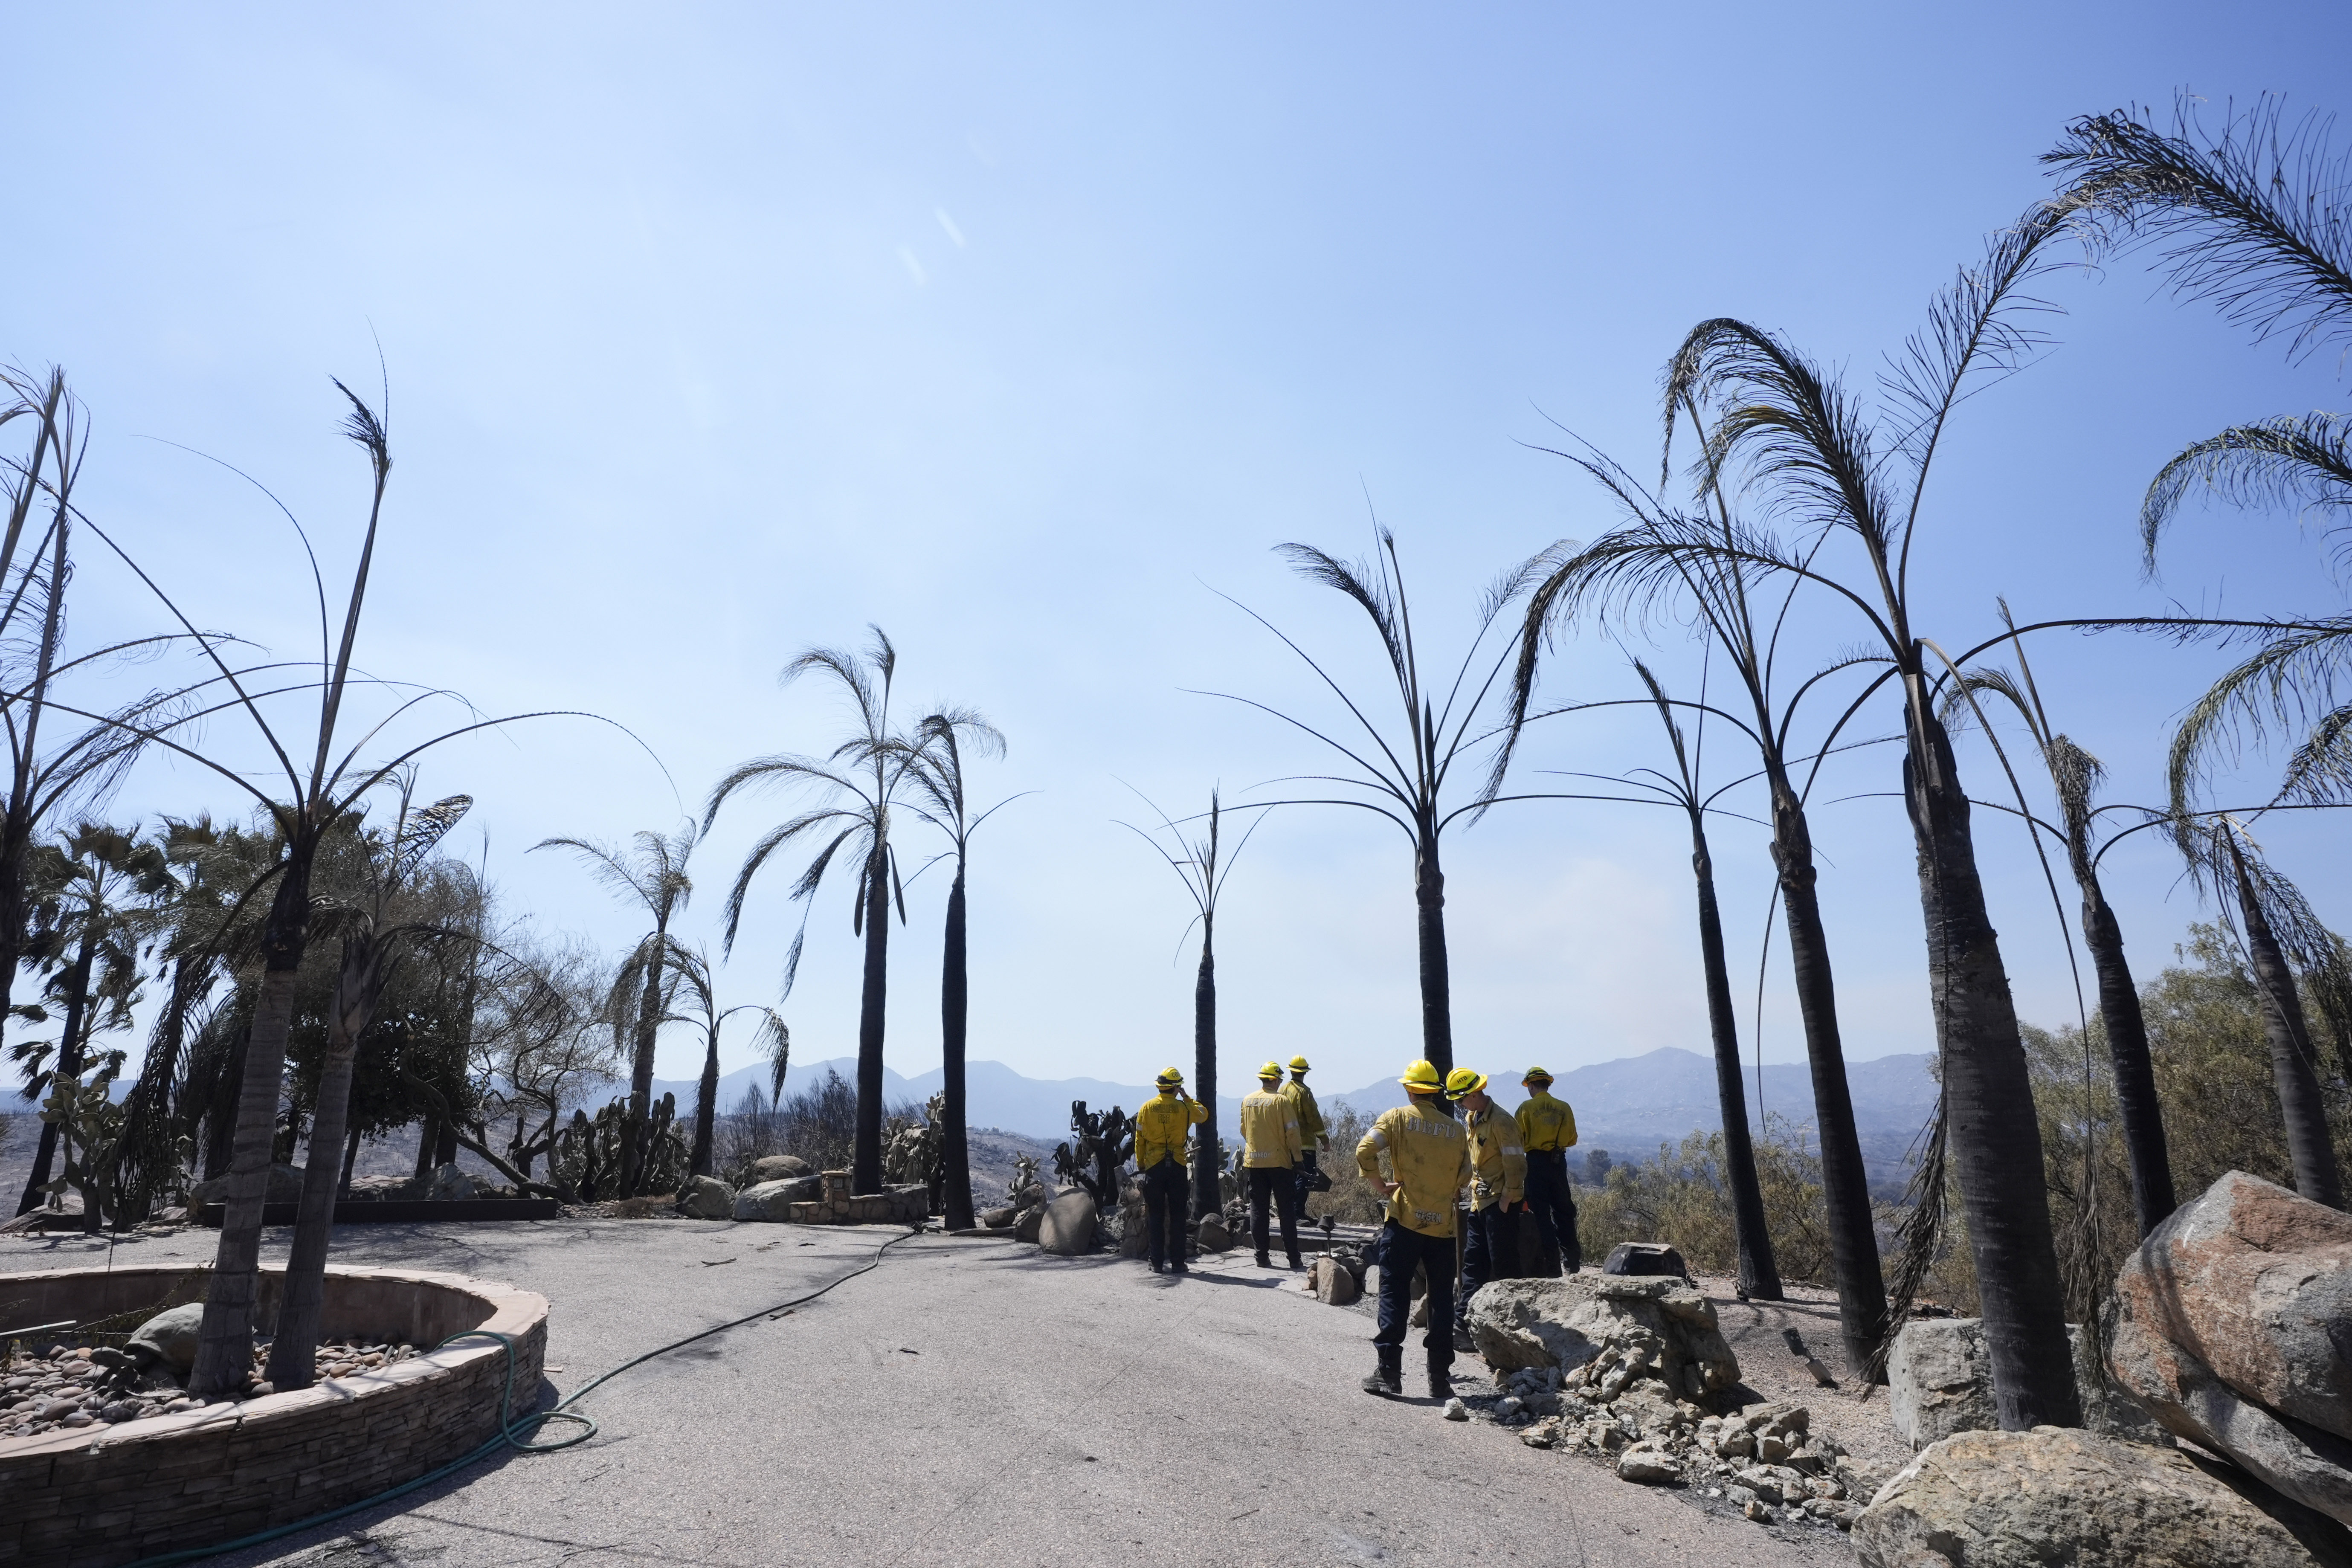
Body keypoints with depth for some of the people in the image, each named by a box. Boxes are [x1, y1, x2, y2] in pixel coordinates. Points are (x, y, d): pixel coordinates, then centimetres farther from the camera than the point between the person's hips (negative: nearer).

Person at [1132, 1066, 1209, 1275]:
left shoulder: (1147, 1107, -1)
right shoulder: (1183, 1108, -4)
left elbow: (1139, 1139, 2)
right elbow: (1203, 1114, 15)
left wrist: (1140, 1163, 12)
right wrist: (1186, 1097, 15)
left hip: (1154, 1166, 1)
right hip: (1177, 1166, 0)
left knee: (1155, 1216, 6)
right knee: (1177, 1216, 5)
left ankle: (1157, 1262, 6)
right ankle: (1178, 1262, 5)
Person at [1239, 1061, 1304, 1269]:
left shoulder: (1247, 1101, 5)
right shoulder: (1281, 1100, -9)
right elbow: (1292, 1132, -9)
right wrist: (1296, 1158, -1)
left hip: (1253, 1161, 4)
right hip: (1278, 1161, -4)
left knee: (1257, 1209, 8)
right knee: (1287, 1210, 3)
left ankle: (1262, 1257, 8)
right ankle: (1294, 1259, 3)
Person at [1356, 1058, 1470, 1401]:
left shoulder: (1397, 1118, -4)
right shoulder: (1456, 1129, 6)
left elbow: (1365, 1152, -15)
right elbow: (1464, 1177, 10)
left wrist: (1381, 1184, -3)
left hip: (1405, 1221, -3)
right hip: (1443, 1225, 3)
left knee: (1394, 1296, 4)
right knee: (1442, 1301, 11)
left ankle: (1389, 1372, 1)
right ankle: (1441, 1378, 13)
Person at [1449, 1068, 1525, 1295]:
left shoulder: (1501, 1122, -19)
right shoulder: (1470, 1118, 10)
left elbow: (1515, 1164, -19)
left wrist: (1507, 1199, -16)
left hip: (1499, 1202, -9)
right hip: (1479, 1201, 9)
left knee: (1503, 1262, -1)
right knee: (1473, 1259, 12)